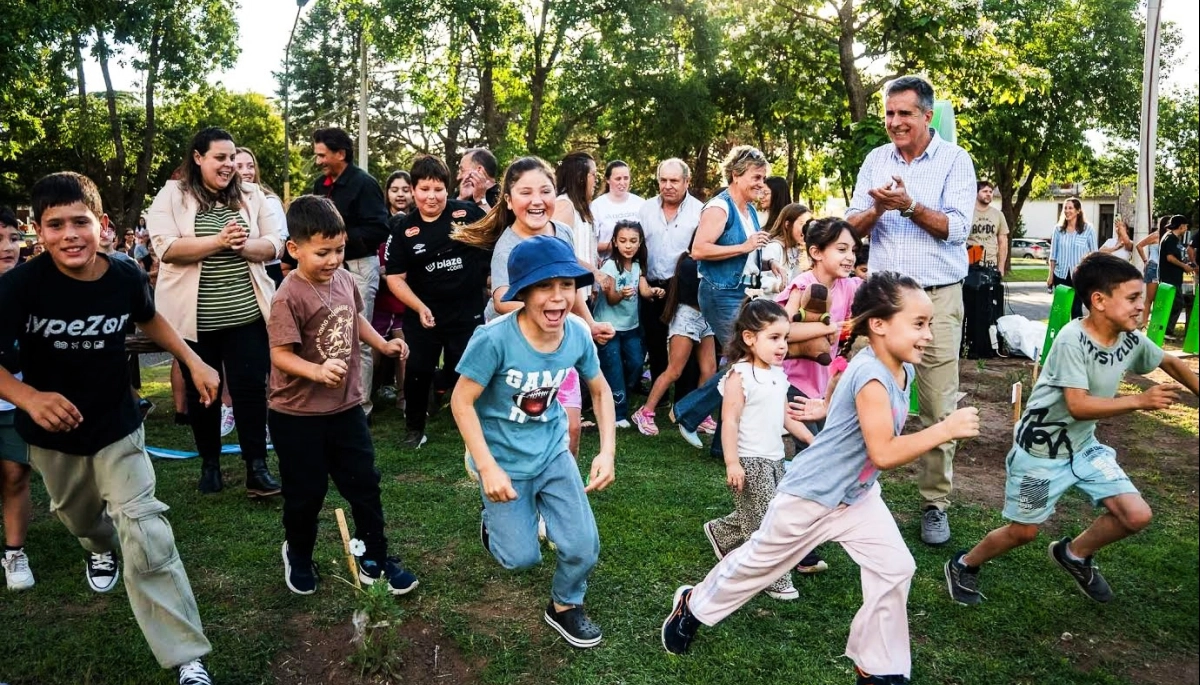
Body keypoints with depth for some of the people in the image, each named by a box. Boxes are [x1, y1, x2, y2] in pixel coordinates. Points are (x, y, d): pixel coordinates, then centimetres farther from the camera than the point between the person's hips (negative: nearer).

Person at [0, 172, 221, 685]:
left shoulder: (126, 277, -17)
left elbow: (149, 319, 7)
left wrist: (194, 362, -3)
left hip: (117, 428, -1)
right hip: (52, 434, 1)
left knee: (147, 539, -12)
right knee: (78, 515, 28)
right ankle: (101, 548, 66)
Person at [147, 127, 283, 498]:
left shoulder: (252, 195, 6)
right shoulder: (172, 196, -2)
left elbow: (273, 246, 3)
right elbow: (166, 248, -14)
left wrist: (243, 245, -17)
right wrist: (219, 241, -22)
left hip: (247, 313, 1)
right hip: (195, 318, -1)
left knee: (251, 388, 0)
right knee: (201, 391, 11)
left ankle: (256, 467, 7)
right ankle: (209, 463, 27)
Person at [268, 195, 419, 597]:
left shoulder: (345, 280, -1)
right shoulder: (289, 297, -21)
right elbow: (281, 355, -24)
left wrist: (382, 344, 8)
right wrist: (318, 371, -39)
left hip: (346, 406, 6)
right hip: (298, 415, -6)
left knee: (365, 484, 12)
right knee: (305, 493, 11)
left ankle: (375, 560, 26)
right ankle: (298, 556, 38)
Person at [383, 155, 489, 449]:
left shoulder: (468, 213, -7)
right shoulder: (403, 230, -2)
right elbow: (395, 277, -2)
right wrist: (419, 307, -16)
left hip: (468, 312, -1)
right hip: (422, 315, 2)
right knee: (417, 371, 8)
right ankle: (414, 427, 28)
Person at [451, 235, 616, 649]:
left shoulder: (577, 335, -15)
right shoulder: (494, 339, -29)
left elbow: (600, 391, 2)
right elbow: (461, 401, -19)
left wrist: (607, 450, -8)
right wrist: (488, 468, -21)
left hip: (553, 452, 3)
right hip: (504, 460, -3)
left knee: (583, 548, -1)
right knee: (522, 559, 6)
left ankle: (564, 606, 31)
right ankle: (494, 522, 41)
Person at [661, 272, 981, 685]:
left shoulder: (904, 370, -2)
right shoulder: (869, 375, -30)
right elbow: (884, 453, -33)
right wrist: (945, 429, -31)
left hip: (857, 495, 8)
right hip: (810, 497, -8)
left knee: (895, 569, 2)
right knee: (758, 561, 10)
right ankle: (693, 605, 35)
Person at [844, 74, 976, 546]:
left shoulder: (954, 159, 0)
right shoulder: (875, 160, 11)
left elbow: (956, 228, -9)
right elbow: (852, 227, 8)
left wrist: (909, 205, -19)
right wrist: (876, 209, -12)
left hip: (937, 297, -3)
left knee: (938, 407, 0)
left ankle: (935, 503, 11)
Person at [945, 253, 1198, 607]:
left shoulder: (1132, 339, -6)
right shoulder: (1072, 340, -27)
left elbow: (1170, 362, 15)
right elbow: (1078, 406, -31)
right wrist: (1140, 401, -31)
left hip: (1084, 445, 7)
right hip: (1041, 448, -7)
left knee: (1137, 516, -1)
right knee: (1024, 532, 5)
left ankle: (1075, 554, 26)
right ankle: (964, 565, 31)